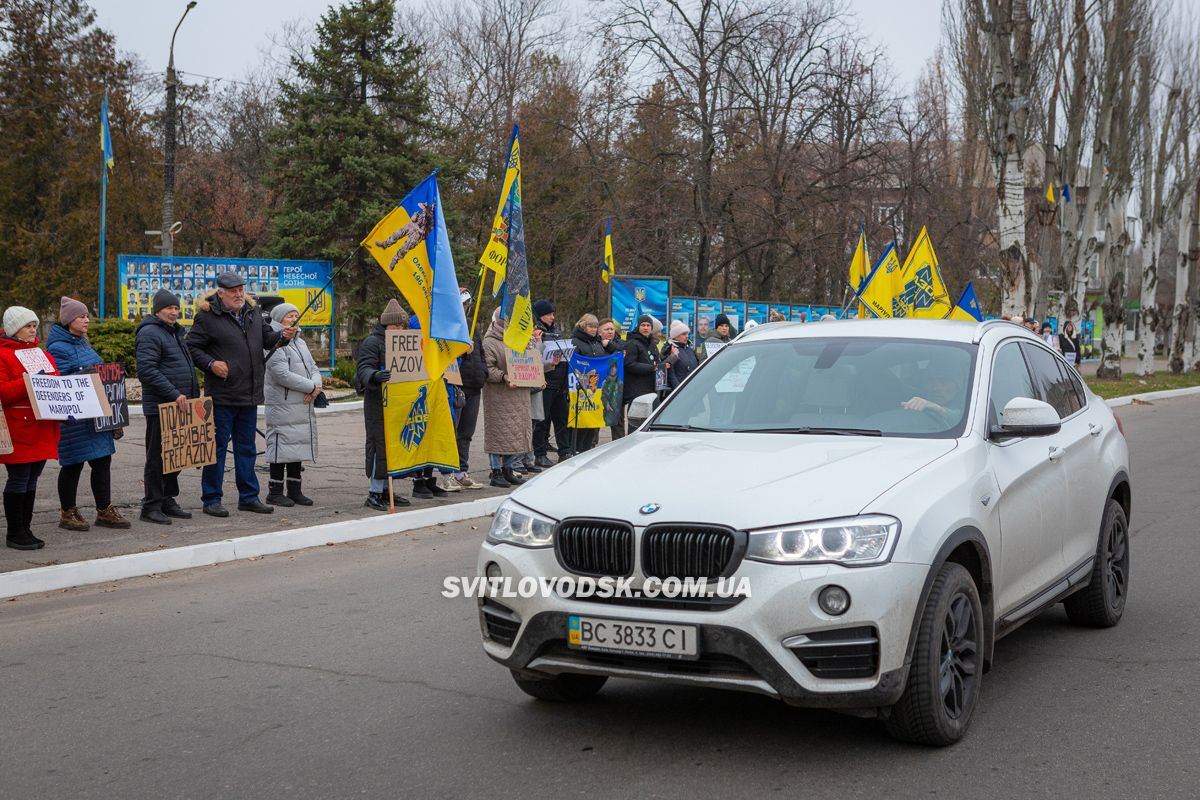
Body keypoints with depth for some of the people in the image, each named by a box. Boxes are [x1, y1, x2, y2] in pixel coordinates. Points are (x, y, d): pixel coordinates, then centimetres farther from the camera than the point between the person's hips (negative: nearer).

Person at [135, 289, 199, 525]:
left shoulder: (175, 332, 19)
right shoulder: (149, 333, -11)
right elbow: (147, 370, -21)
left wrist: (193, 394, 17)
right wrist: (174, 394, -24)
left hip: (179, 406, 9)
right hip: (159, 406, -9)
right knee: (157, 457, -3)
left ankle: (168, 500, 22)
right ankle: (152, 505, 4)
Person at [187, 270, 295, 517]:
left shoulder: (253, 313, 13)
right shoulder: (207, 317, -7)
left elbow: (267, 338, 20)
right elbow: (192, 347, -4)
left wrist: (282, 336, -1)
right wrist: (211, 364, -18)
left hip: (249, 395, 6)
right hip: (221, 394, -6)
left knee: (246, 447, 13)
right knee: (217, 446, -1)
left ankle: (249, 497, 21)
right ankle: (211, 499, 7)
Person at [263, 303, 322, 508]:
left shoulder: (300, 342, 18)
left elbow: (313, 367, 16)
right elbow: (282, 374, -19)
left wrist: (316, 387, -6)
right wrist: (311, 386, -14)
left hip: (303, 406, 8)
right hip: (282, 405, -8)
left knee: (299, 445, 11)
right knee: (282, 446, -6)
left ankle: (295, 491, 18)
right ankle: (275, 491, 2)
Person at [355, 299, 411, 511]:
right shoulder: (372, 343, -8)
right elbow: (364, 368, -19)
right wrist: (375, 376, -40)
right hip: (378, 404, -9)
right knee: (380, 444, -9)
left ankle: (386, 489, 19)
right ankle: (374, 493, -6)